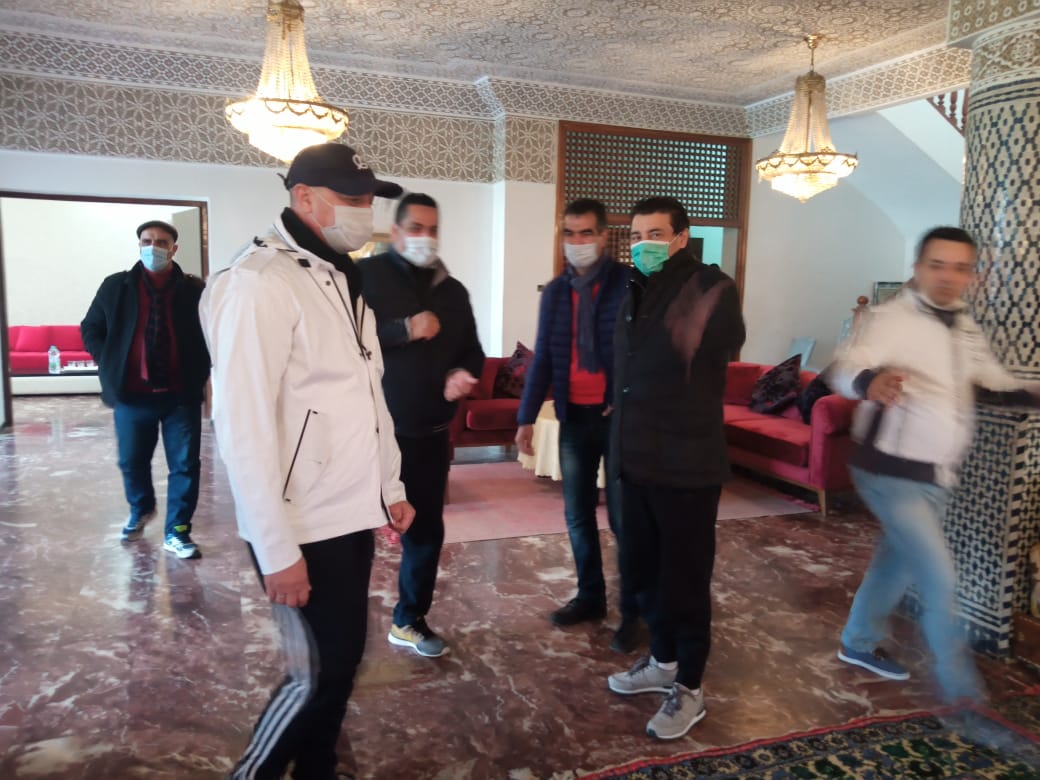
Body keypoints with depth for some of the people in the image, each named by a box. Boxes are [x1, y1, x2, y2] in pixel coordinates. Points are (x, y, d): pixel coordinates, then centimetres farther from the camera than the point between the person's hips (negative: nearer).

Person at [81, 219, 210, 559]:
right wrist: (110, 365, 0)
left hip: (181, 394, -1)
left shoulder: (195, 289, -1)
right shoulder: (115, 286, 4)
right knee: (132, 462, 16)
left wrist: (201, 372, -5)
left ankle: (176, 532, 14)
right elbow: (90, 329, 11)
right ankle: (140, 510, 44)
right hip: (132, 393, 2)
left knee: (185, 465, 2)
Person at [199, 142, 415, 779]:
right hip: (303, 529, -8)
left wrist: (391, 486, 15)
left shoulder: (343, 279, 13)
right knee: (319, 672, 2)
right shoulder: (260, 285, -16)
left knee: (342, 660, 17)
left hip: (353, 516, 8)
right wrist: (277, 550, -19)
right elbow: (243, 428, -20)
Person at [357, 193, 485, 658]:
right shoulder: (366, 276, -4)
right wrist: (404, 330, -22)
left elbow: (472, 351, 18)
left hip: (429, 435, 5)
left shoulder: (453, 291, 12)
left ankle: (409, 621, 30)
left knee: (426, 529, 12)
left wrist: (463, 374, -4)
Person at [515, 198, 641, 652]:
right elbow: (542, 358, 11)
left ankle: (632, 611, 16)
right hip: (574, 416, 5)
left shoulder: (630, 284, -6)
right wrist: (527, 417, 6)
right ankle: (590, 596, 28)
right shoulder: (554, 292, 8)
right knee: (577, 516, 12)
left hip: (621, 415, -5)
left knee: (624, 517, 2)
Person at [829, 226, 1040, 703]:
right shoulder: (891, 319, -18)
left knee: (899, 562, 20)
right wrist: (870, 382, -57)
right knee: (939, 579, -5)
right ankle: (963, 693, 11)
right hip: (892, 472, -8)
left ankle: (860, 642, 40)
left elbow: (994, 380, 19)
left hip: (937, 475, 8)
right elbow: (843, 370, -34)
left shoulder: (965, 328, 8)